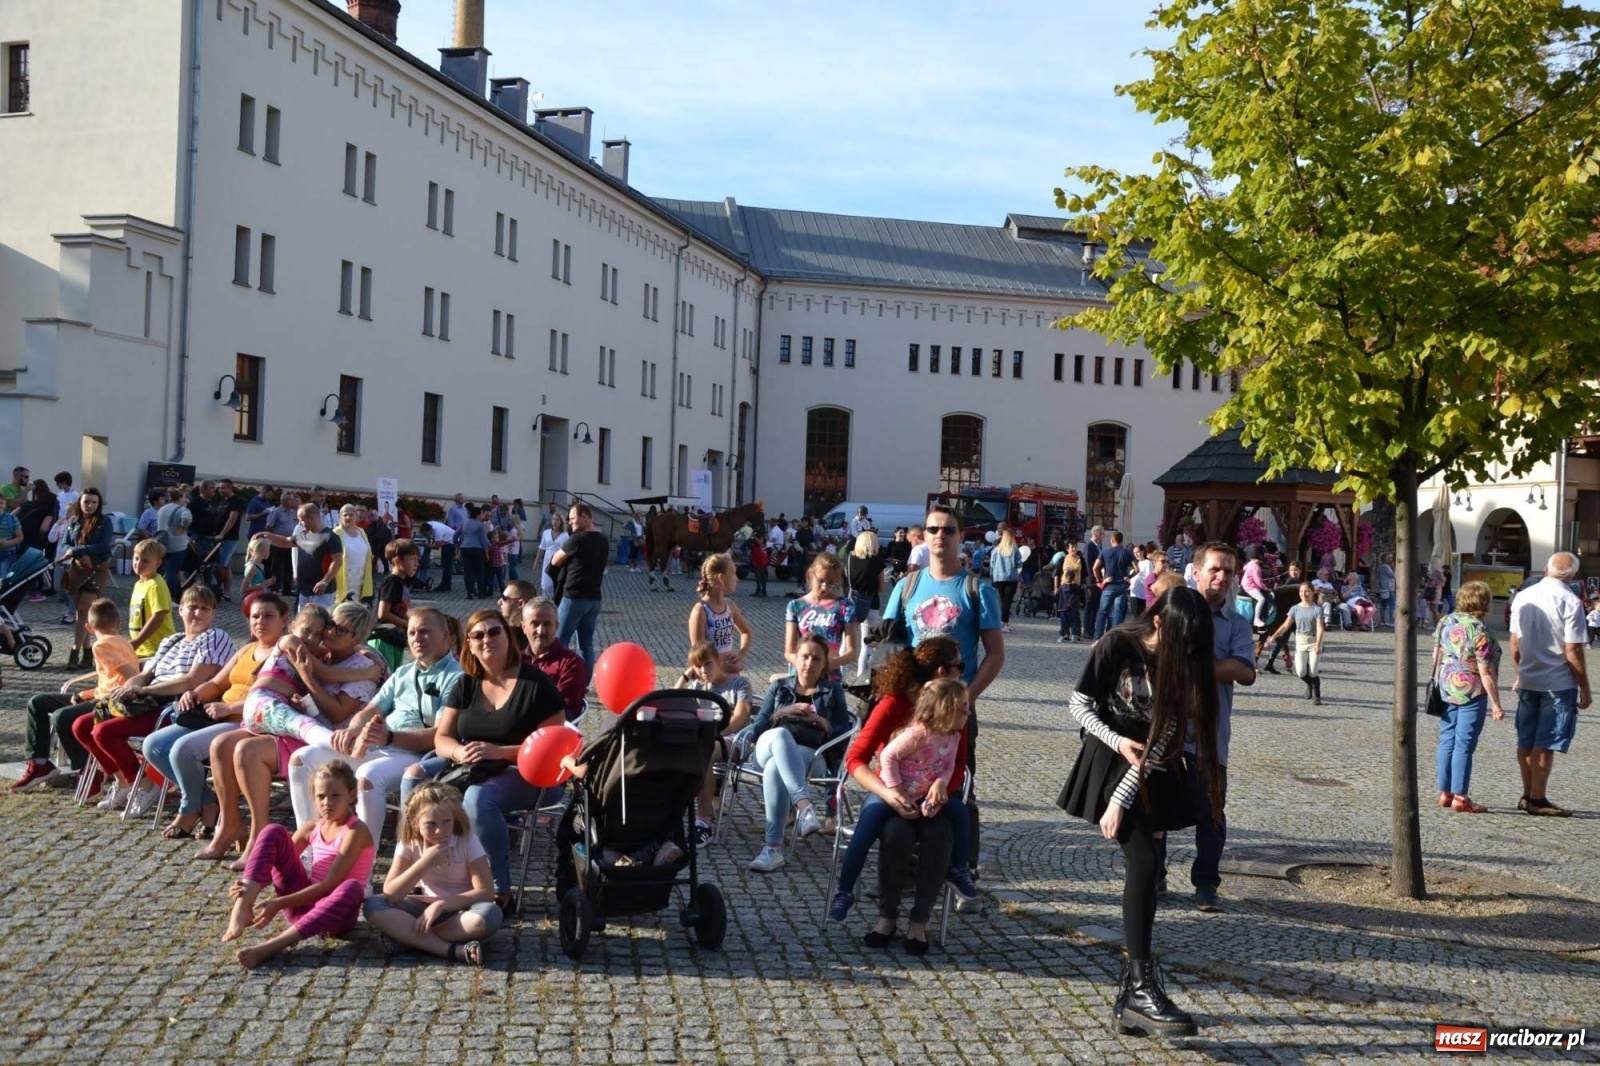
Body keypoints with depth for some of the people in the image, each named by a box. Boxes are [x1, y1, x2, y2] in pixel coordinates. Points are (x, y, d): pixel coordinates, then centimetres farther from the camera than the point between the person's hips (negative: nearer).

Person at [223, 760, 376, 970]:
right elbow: (277, 863, 7)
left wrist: (280, 903, -24)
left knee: (352, 889, -43)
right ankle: (242, 908, -27)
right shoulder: (311, 829, 9)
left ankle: (269, 947, -49)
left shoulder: (356, 831, -10)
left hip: (334, 912, -5)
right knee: (274, 832, -6)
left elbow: (329, 884, -19)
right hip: (303, 902, 5)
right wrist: (248, 886, -15)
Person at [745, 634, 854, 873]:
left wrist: (821, 721, -6)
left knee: (775, 768, -40)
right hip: (768, 749, 2)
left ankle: (773, 848, -47)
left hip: (810, 755, -1)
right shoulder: (780, 687, 25)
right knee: (780, 735, -39)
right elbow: (755, 731, 14)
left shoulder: (832, 691, 21)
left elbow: (844, 735, 11)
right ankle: (805, 805, -58)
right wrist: (781, 713, -2)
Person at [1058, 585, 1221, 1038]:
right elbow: (1078, 705, -6)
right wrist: (1119, 742, -21)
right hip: (1111, 764, -4)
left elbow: (1165, 736, -11)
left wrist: (1121, 800, -17)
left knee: (1146, 873, 3)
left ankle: (1130, 997, 9)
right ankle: (1142, 988, -18)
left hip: (1154, 775, 4)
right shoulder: (1117, 647, -14)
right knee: (1144, 865, -17)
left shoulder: (1186, 664, -7)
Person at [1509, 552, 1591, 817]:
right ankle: (1537, 800, 5)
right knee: (1545, 745, 1)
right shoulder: (1570, 602, -15)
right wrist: (1584, 688, -6)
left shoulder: (1522, 597, 3)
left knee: (1526, 742, 12)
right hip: (1558, 683, -6)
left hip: (1527, 681, 6)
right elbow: (1573, 651, -15)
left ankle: (1527, 796, 21)